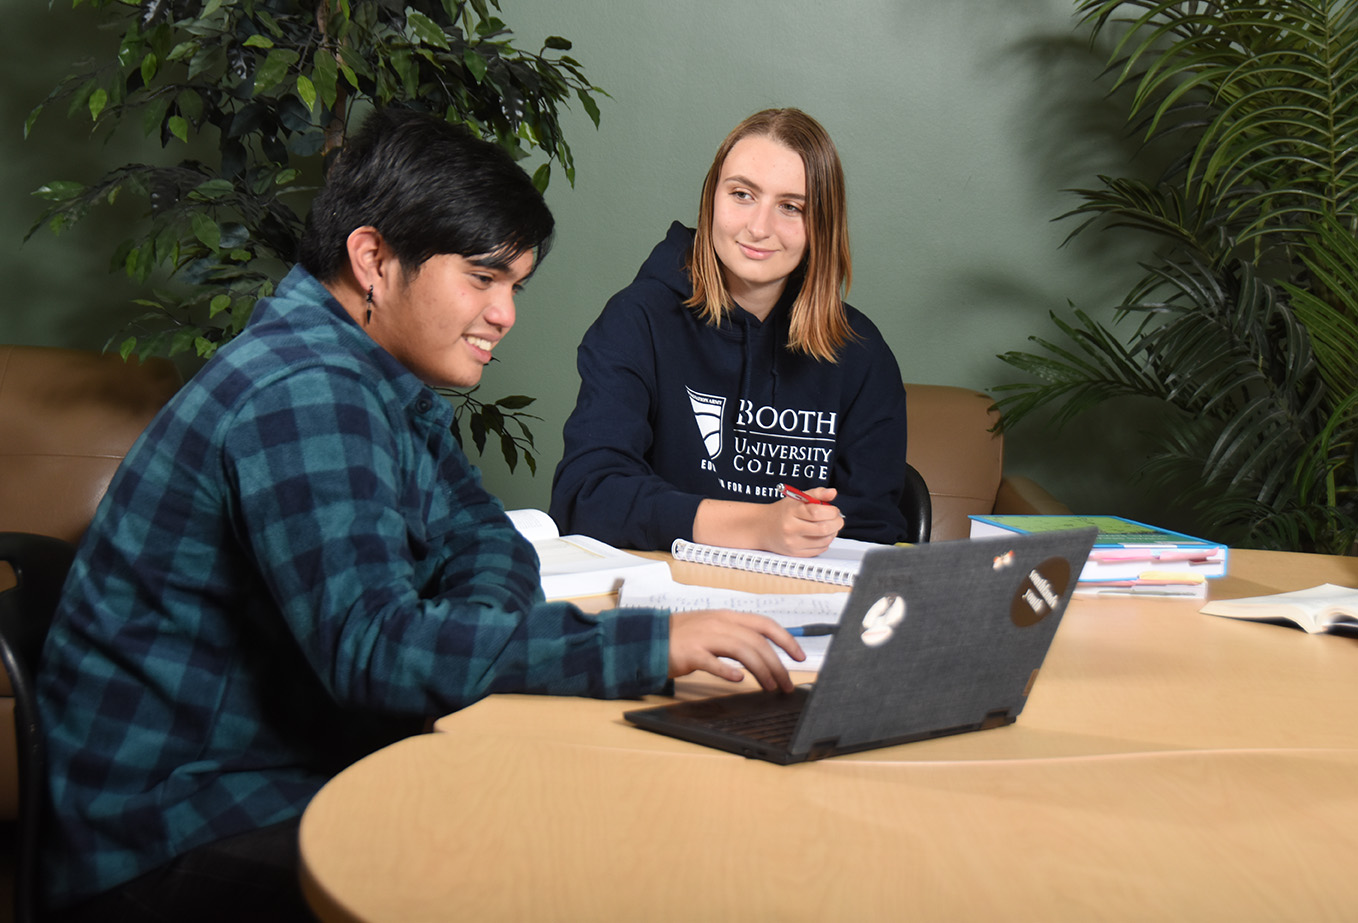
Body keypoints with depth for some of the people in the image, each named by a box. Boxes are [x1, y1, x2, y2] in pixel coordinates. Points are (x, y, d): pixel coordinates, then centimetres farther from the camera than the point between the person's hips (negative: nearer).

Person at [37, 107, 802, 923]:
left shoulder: (391, 379, 8)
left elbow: (482, 539, 12)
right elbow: (373, 647, -31)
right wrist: (653, 644, -33)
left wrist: (477, 629, -12)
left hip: (296, 772, 9)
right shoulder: (304, 395, -23)